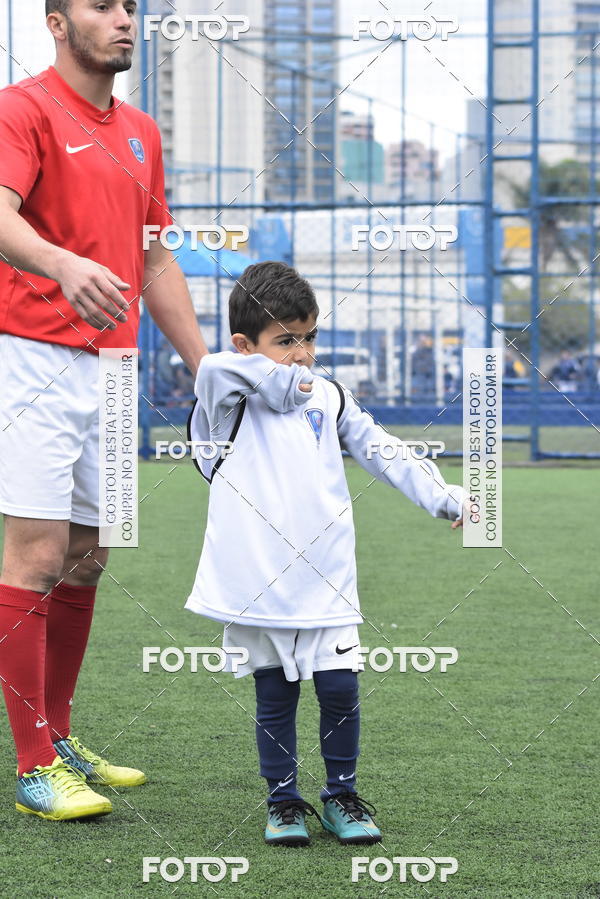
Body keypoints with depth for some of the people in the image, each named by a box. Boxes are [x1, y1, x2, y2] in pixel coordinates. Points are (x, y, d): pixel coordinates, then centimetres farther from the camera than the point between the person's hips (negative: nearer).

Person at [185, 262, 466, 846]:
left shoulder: (329, 398, 11)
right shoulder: (234, 398, -2)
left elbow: (381, 451, 13)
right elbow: (213, 369, -26)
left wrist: (444, 498, 5)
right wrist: (282, 381, -18)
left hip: (325, 579, 3)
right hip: (259, 582, -3)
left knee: (339, 690, -1)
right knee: (274, 698, 6)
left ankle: (342, 795, 16)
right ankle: (283, 800, 19)